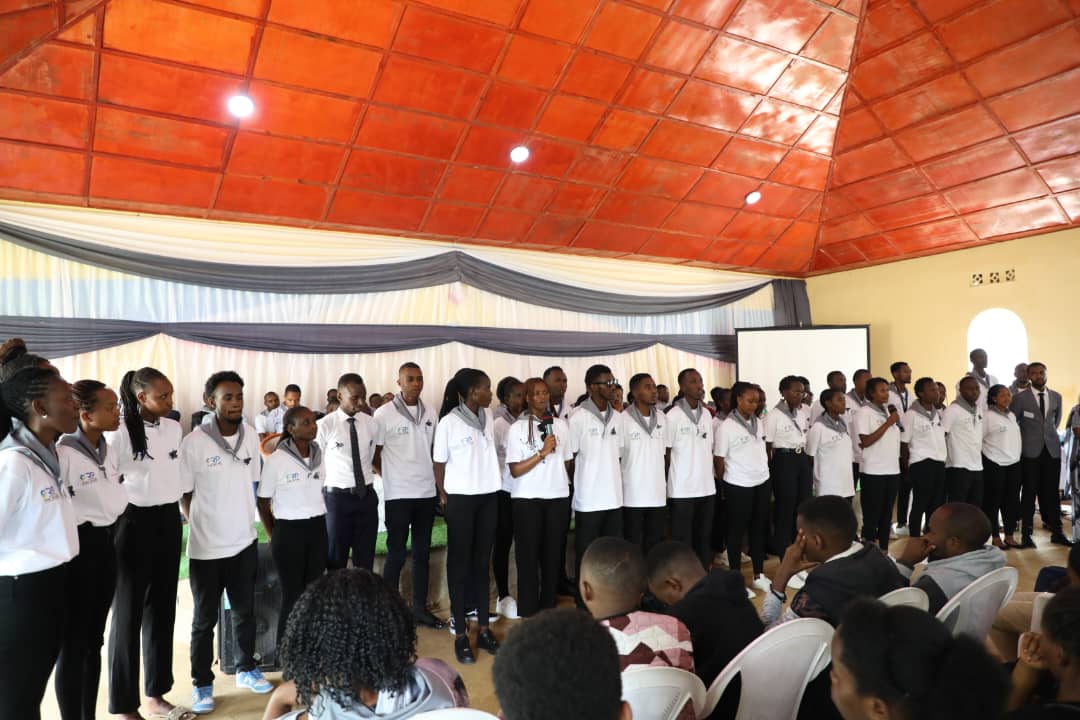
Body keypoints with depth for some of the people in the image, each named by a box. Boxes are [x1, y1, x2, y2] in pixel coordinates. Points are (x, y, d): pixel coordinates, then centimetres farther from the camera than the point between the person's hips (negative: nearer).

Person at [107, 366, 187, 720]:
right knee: (129, 611, 6)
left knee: (163, 607, 13)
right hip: (134, 522, -5)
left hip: (169, 521, 6)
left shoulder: (174, 428, 4)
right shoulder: (119, 433, -13)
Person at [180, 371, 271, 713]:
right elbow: (183, 494, -6)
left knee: (245, 611, 18)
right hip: (207, 546, -4)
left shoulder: (251, 435, -3)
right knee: (205, 619, 11)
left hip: (245, 541, 4)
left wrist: (243, 520, 8)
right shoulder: (193, 442, -16)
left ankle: (246, 669, 36)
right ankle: (202, 683, 28)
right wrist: (201, 526, -4)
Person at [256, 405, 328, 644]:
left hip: (318, 529, 5)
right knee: (292, 595, 4)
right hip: (289, 531, -4)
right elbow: (263, 502, -3)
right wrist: (273, 536, 3)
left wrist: (319, 522, 13)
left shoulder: (319, 454, 3)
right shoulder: (276, 460, -12)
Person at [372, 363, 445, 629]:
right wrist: (390, 477, -4)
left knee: (422, 553, 12)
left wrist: (439, 483, 6)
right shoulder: (384, 414, -8)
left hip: (426, 493, 5)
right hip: (398, 495, -4)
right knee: (396, 555, 3)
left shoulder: (430, 413, 5)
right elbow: (373, 455, -3)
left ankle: (420, 608, 23)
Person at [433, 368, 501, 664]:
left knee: (482, 561, 11)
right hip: (461, 498, -5)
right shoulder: (448, 422, -12)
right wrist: (444, 497, 3)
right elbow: (439, 465, -4)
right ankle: (460, 634, 14)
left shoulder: (487, 417, 3)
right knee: (460, 563, 5)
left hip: (488, 496, 5)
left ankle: (484, 627, 21)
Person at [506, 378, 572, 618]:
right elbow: (515, 470, -10)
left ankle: (548, 608, 21)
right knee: (528, 555, 3)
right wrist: (542, 452, -16)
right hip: (527, 499, -3)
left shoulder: (561, 424, 6)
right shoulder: (517, 427, -4)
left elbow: (567, 461, 14)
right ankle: (528, 612, 13)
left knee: (553, 554, 9)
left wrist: (565, 485, 8)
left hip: (558, 497, 3)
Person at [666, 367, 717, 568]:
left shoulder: (706, 414, 9)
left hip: (707, 487, 6)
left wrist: (711, 475, 10)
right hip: (682, 489, -5)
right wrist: (670, 482, -2)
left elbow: (710, 448, 14)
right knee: (682, 540, 3)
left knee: (704, 537, 12)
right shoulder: (673, 416, -10)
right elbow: (666, 454, -5)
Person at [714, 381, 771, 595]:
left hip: (762, 482, 6)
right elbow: (719, 459, -7)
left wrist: (766, 471, 10)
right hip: (739, 486, -6)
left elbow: (763, 450, 15)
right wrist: (723, 485, 1)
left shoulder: (759, 423, 6)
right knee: (737, 531, 4)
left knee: (759, 529, 13)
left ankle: (759, 576, 26)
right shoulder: (727, 427, -12)